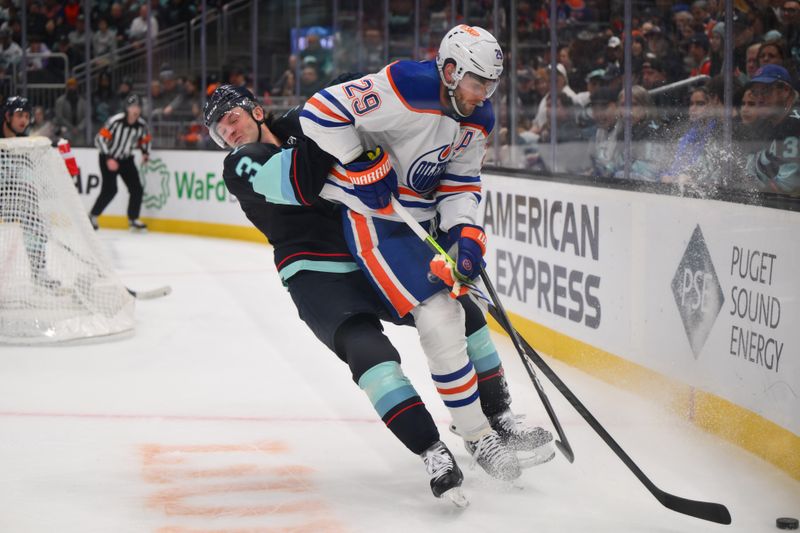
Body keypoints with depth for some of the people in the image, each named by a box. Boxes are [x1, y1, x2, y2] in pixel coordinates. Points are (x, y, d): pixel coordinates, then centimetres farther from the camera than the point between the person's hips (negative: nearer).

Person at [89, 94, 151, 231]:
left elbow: (145, 140, 12)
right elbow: (100, 139, -23)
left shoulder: (141, 125, -7)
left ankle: (133, 220, 12)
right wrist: (109, 159, -27)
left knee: (137, 189, -3)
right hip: (108, 158, -6)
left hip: (126, 160, 6)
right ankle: (92, 216, -1)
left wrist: (145, 153, -8)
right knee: (109, 189, -17)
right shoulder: (115, 121, -24)